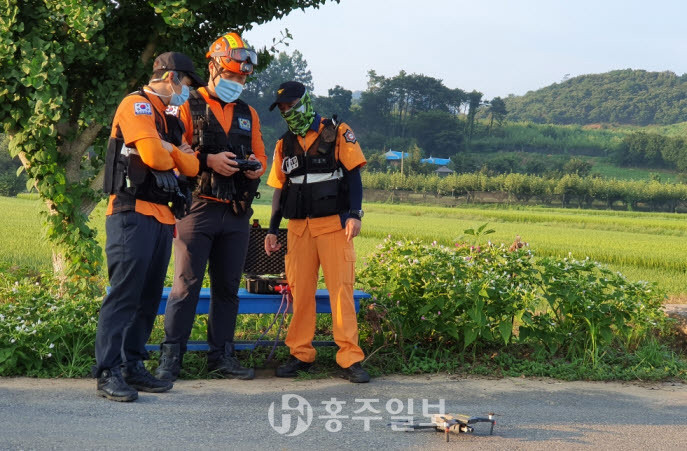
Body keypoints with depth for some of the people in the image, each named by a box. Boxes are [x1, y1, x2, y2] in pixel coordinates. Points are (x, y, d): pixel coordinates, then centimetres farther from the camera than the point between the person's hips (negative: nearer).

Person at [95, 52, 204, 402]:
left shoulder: (168, 118, 24)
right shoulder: (137, 105, -5)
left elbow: (192, 167, 15)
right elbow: (153, 155, -19)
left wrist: (171, 149, -3)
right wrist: (171, 153, 3)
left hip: (161, 217, 9)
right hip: (134, 215, -9)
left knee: (149, 296, 9)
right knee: (124, 294, -11)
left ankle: (132, 366, 16)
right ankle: (108, 373, -9)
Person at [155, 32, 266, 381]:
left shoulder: (248, 114, 19)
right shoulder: (189, 107, 3)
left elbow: (260, 156, 22)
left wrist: (256, 166, -1)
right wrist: (208, 160, -17)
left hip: (236, 213, 5)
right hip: (198, 208, -5)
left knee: (228, 287, 9)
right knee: (186, 285, -7)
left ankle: (222, 355, 18)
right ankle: (170, 358, -2)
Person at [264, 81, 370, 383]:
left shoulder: (338, 134, 2)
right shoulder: (284, 144, 15)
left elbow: (354, 176, -2)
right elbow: (280, 189, 18)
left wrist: (354, 215, -12)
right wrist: (272, 230, 14)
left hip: (334, 225, -4)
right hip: (299, 227, 4)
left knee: (341, 289, -7)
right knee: (300, 291, 3)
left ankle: (350, 358, -5)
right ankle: (301, 355, 12)